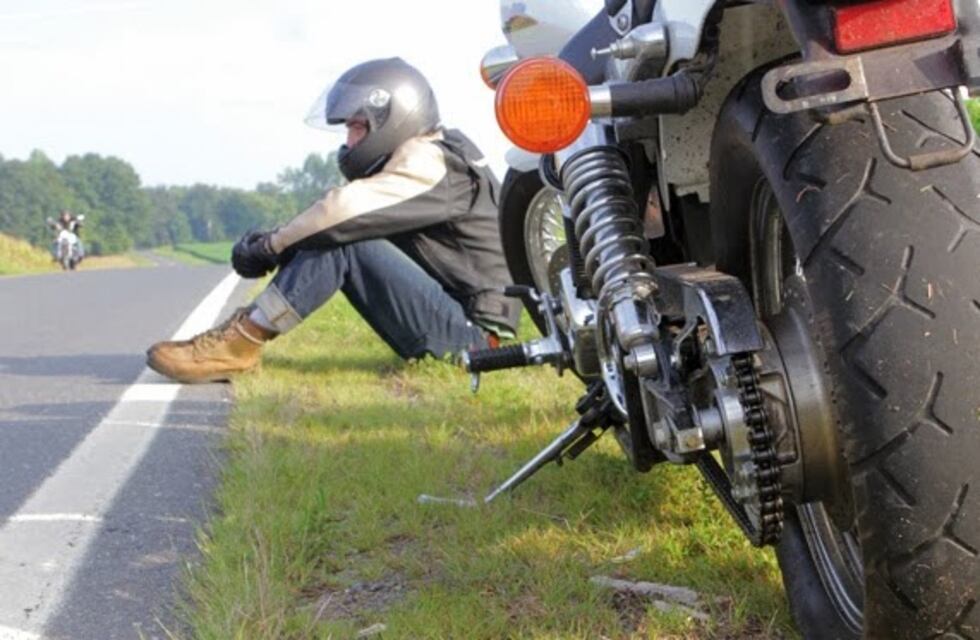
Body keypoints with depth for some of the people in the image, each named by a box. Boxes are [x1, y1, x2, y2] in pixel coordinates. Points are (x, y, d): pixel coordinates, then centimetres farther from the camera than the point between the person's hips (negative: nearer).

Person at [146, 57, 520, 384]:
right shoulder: (415, 163, 17)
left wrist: (271, 246, -14)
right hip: (452, 323, 9)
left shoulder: (428, 164, -14)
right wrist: (275, 241, -7)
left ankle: (240, 344, -21)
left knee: (340, 236, -20)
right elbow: (345, 211, 9)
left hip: (471, 332, -9)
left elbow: (345, 210, -26)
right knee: (333, 234, 3)